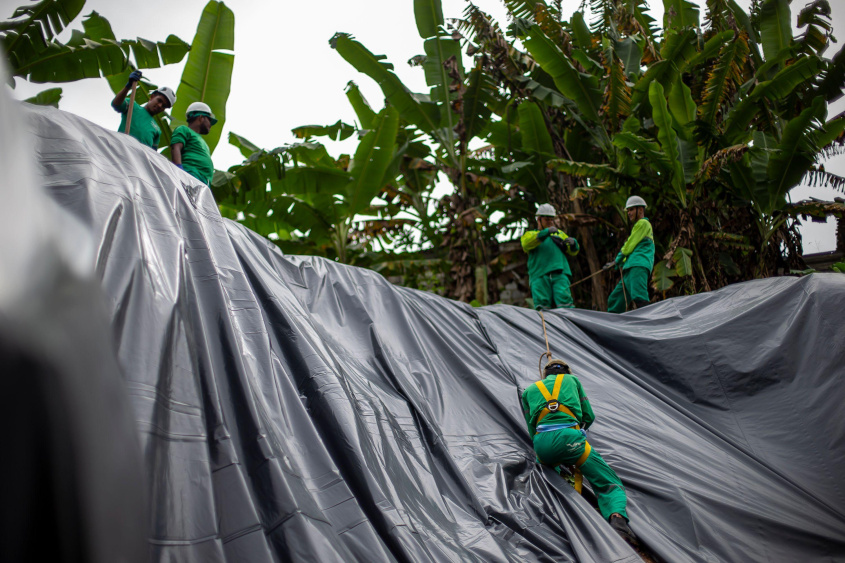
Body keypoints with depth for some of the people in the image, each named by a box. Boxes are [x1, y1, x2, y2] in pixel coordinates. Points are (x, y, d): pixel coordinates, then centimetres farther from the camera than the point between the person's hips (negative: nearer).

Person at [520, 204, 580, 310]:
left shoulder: (560, 233, 31)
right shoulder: (530, 234, 21)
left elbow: (573, 252, 23)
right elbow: (527, 243, -5)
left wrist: (573, 243, -3)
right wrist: (546, 232, -18)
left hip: (560, 274, 1)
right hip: (539, 275, -1)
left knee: (564, 301, -18)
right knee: (542, 305, -14)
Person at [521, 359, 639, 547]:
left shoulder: (529, 391, 28)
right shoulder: (572, 379, 25)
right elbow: (589, 416, 26)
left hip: (541, 445, 3)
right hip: (569, 438, -3)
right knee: (610, 484, 1)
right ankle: (617, 516, -28)